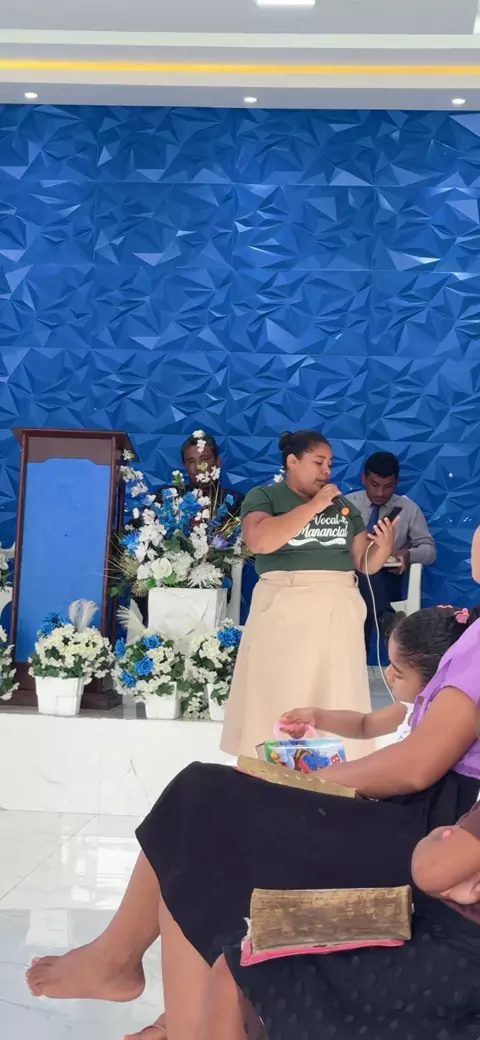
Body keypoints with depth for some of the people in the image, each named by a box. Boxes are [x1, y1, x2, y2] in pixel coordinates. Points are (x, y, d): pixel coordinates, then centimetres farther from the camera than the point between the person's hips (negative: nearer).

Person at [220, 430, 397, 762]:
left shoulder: (343, 506, 16)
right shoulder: (264, 497, 2)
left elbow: (365, 562, 16)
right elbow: (259, 541, -17)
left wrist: (385, 547, -7)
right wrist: (314, 506, -14)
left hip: (338, 616, 4)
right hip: (283, 612, -4)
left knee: (336, 702, 2)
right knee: (278, 701, -4)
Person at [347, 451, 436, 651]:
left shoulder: (409, 509, 10)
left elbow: (429, 549, 9)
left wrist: (409, 555, -15)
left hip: (387, 580, 0)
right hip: (350, 576, 0)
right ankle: (385, 618, -63)